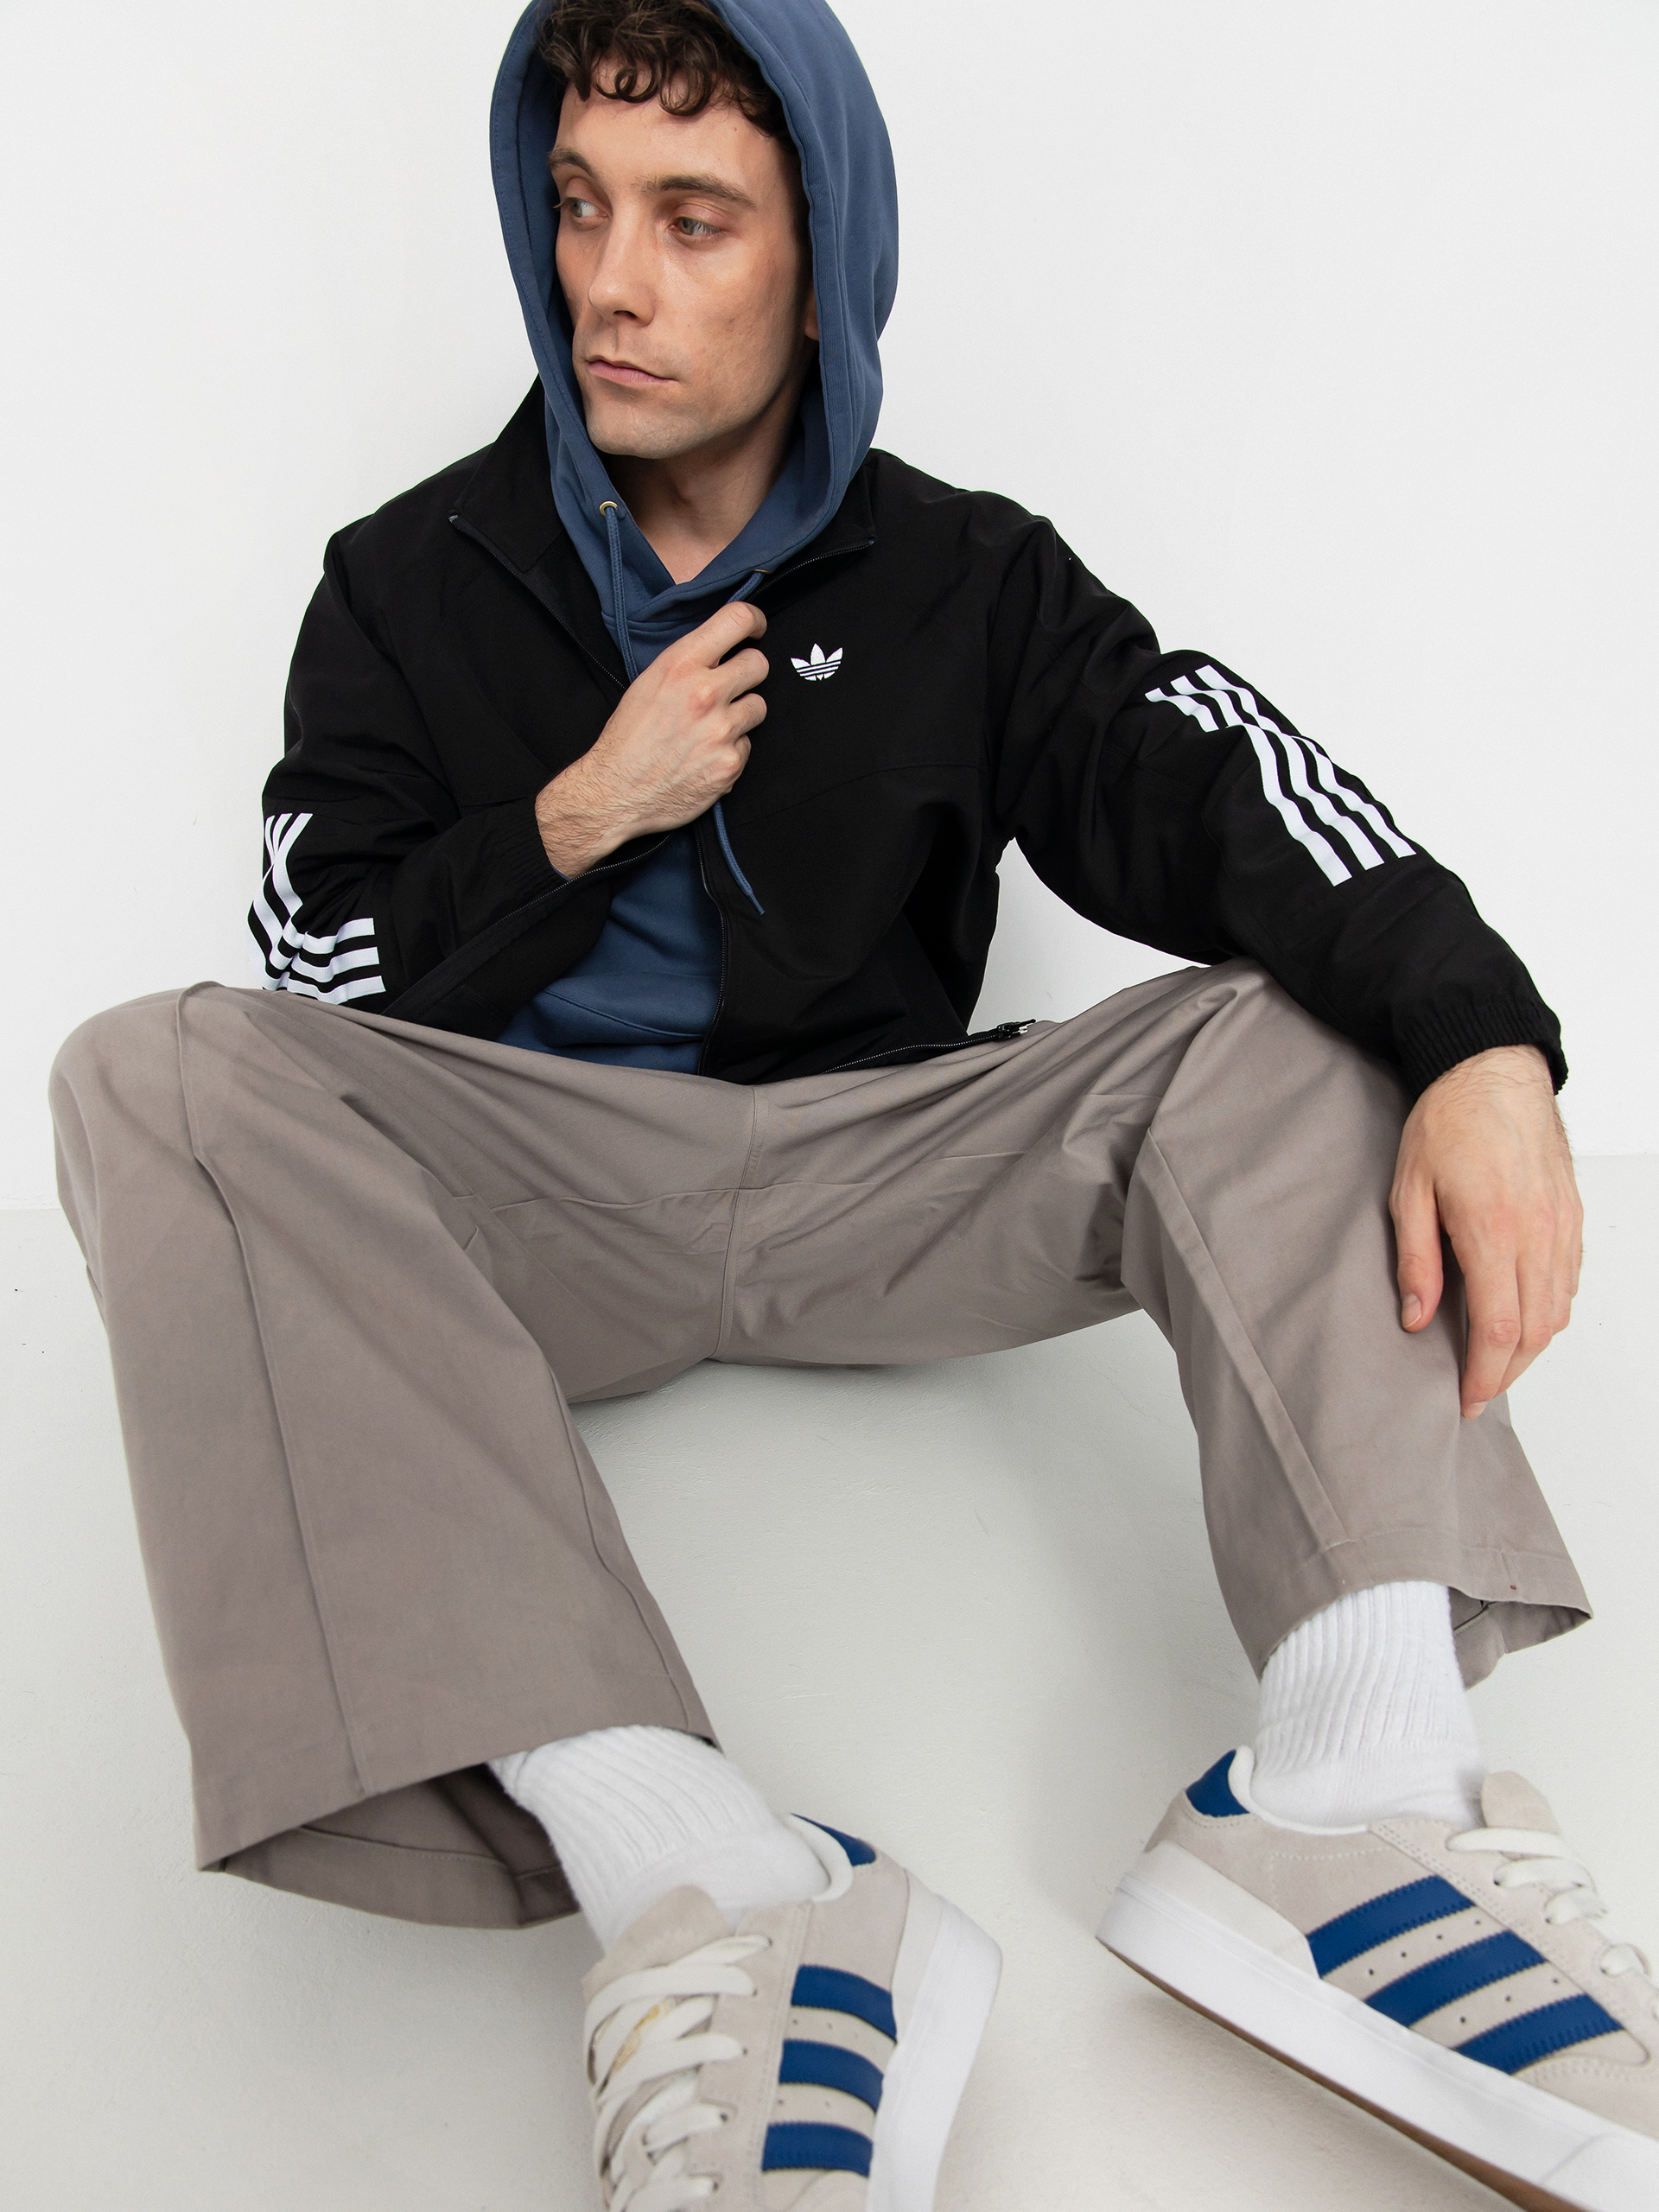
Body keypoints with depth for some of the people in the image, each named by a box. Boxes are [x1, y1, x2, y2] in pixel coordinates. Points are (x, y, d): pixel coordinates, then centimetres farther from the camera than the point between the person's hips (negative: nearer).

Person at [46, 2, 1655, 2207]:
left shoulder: (967, 581, 7)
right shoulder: (414, 583, 7)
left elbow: (1242, 796, -10)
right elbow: (318, 989, 3)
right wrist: (582, 818, -8)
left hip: (880, 1179, 1)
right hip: (531, 1190, 0)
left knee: (1301, 1022, -15)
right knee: (158, 1075, -27)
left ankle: (1358, 1796, -33)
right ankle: (706, 1897, -43)